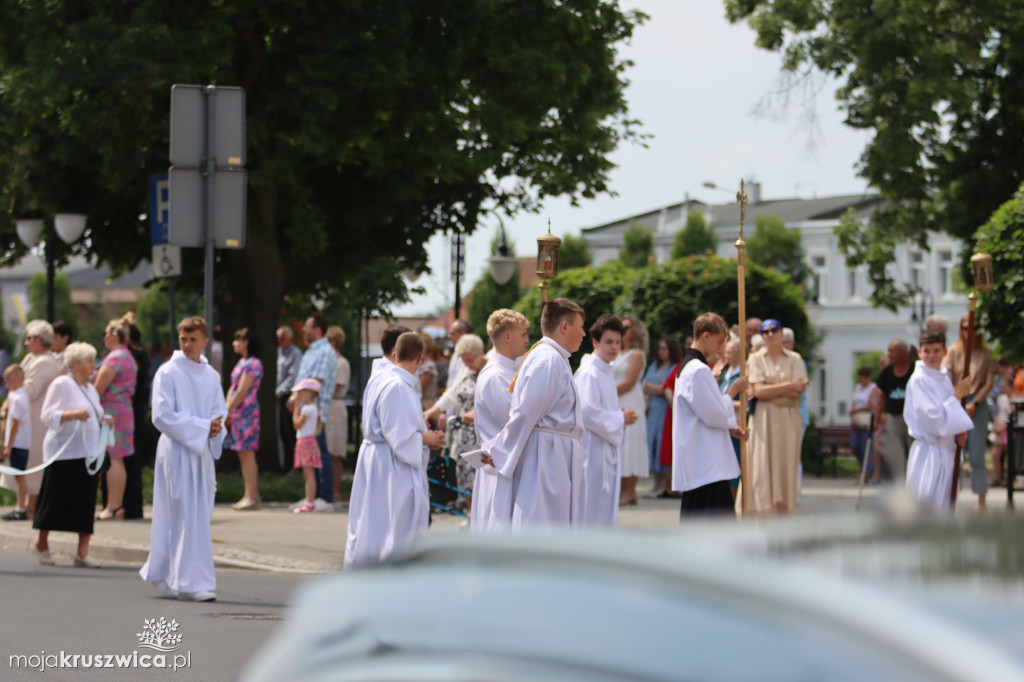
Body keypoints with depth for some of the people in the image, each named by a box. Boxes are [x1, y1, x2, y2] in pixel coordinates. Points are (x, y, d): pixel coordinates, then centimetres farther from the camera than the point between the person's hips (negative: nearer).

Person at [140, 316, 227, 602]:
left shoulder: (211, 375, 12)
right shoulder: (168, 373, -6)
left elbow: (220, 411, 14)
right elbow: (163, 415, -12)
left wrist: (216, 428, -10)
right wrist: (202, 427, -15)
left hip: (202, 451, 6)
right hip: (177, 452, -6)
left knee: (200, 514, 8)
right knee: (187, 517, -11)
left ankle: (163, 576, 20)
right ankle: (190, 583, -10)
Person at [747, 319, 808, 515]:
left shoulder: (794, 359, 8)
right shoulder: (756, 358, 5)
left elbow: (798, 391, -4)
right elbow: (758, 391, -7)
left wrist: (770, 390, -11)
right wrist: (788, 386, -10)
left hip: (788, 418, 2)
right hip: (764, 418, -2)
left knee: (786, 466, 0)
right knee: (763, 467, -7)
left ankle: (784, 511, 4)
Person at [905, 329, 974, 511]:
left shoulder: (944, 378, 11)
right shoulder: (919, 380, -13)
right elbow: (934, 418, -21)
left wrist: (959, 434, 0)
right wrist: (957, 395, -17)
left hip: (947, 452, 8)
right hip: (929, 454, -8)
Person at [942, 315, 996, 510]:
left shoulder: (986, 353, 3)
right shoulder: (953, 351, 6)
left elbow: (989, 383, 0)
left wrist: (974, 403, -9)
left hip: (977, 405, -1)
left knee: (977, 456, -3)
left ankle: (981, 500, 4)